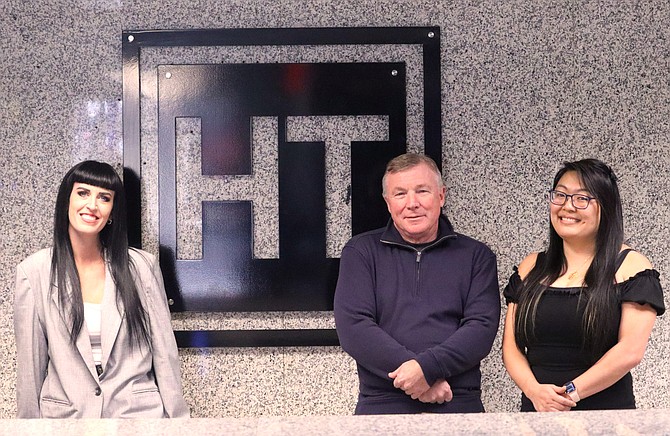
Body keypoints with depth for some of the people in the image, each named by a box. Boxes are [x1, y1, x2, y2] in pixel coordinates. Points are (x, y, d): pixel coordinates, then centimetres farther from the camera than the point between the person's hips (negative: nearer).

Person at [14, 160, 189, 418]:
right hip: (64, 413, 0)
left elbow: (164, 352, -1)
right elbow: (29, 363, -1)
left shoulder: (142, 267, -4)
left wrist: (177, 417, -3)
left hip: (137, 410, 0)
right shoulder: (33, 271, -5)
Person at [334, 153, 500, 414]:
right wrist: (416, 375, -16)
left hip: (459, 405, 1)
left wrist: (427, 366, -20)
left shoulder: (476, 256, 7)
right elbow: (352, 327, -7)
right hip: (381, 406, 0)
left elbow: (482, 327, -4)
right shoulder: (360, 253, 5)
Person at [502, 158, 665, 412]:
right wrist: (534, 390, -13)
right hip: (536, 409, 3)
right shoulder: (530, 269, 7)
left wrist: (572, 392, -15)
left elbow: (631, 351, -12)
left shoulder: (630, 266, -5)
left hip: (606, 410, -3)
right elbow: (511, 346, 4)